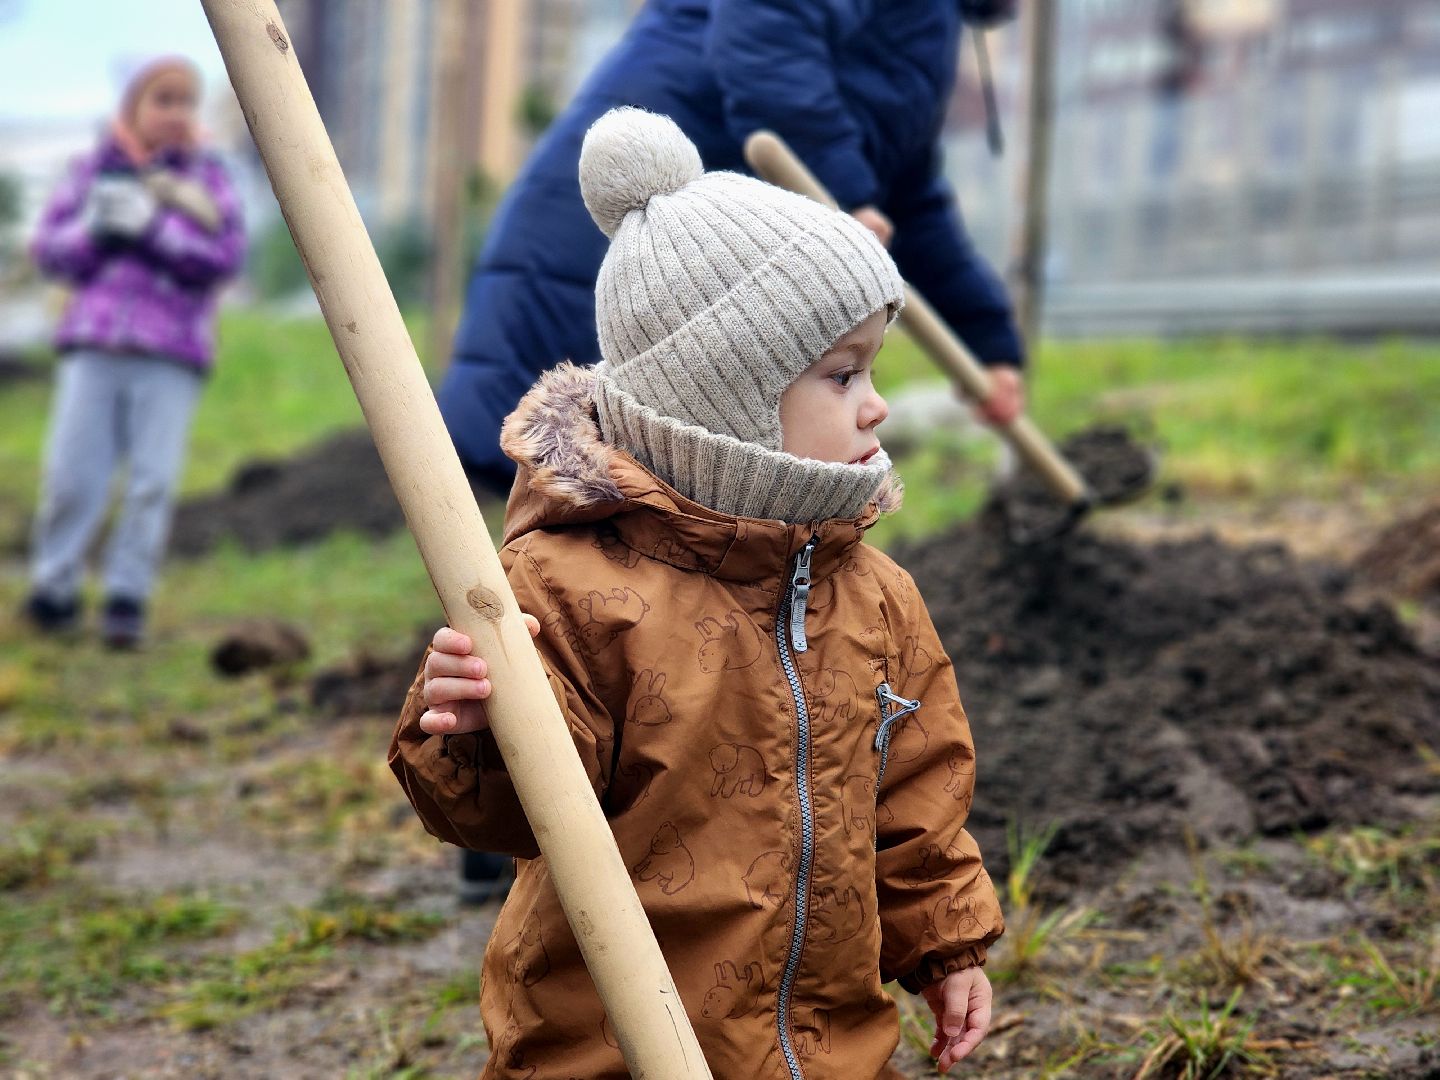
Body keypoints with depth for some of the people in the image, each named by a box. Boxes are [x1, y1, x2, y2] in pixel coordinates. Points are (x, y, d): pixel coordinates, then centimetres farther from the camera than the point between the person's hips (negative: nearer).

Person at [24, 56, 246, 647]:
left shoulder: (207, 176, 8)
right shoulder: (95, 167, 12)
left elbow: (225, 255, -5)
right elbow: (49, 247, 10)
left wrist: (151, 224, -15)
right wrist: (92, 228, -11)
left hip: (171, 353, -1)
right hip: (94, 342, 1)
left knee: (153, 481, -5)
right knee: (71, 472, -3)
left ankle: (127, 598, 4)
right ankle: (54, 589, 11)